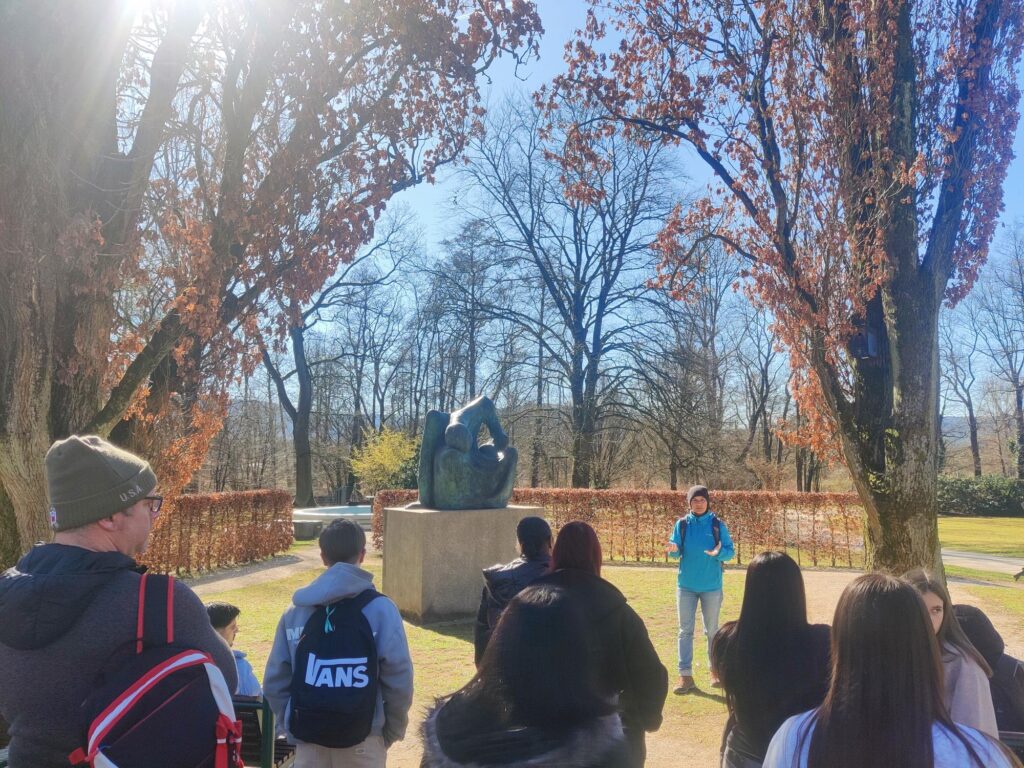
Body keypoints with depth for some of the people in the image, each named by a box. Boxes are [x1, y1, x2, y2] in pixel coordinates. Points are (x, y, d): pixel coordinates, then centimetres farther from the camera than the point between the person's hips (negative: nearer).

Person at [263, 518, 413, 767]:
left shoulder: (296, 610, -1)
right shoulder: (379, 609, -12)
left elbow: (274, 682, 2)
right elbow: (398, 678, -11)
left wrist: (294, 726, 13)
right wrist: (392, 731, 4)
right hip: (362, 740, -2)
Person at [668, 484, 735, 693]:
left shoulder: (717, 524, -4)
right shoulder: (682, 524, 0)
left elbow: (730, 551, -3)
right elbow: (676, 552, 1)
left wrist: (718, 553, -24)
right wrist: (673, 550, -23)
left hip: (712, 586, -1)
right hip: (686, 585, 1)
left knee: (712, 630, 12)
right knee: (685, 630, 1)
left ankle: (715, 670, 27)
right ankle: (685, 676, 5)